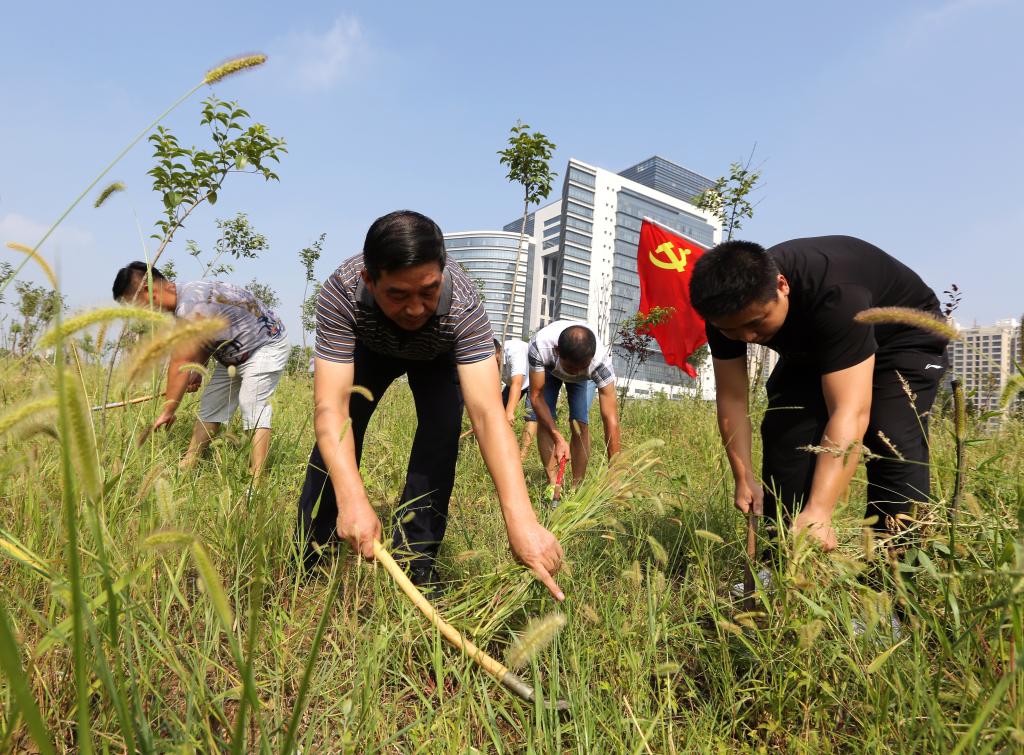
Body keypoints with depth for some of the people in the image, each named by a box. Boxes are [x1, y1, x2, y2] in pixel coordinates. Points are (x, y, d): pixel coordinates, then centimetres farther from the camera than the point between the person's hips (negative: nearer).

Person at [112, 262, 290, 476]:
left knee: (253, 405, -22)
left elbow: (180, 363, -29)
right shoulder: (185, 296, -2)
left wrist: (168, 412, -22)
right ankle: (188, 465, 16)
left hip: (266, 348, -10)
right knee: (210, 404, 10)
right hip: (235, 353, 10)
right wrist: (198, 369, -5)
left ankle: (256, 480, -24)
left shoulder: (191, 307, -32)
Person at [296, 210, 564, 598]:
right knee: (336, 436, -9)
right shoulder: (341, 292, -41)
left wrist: (520, 519, -61)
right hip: (369, 349, 1)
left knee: (442, 432, -21)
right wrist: (352, 499, -61)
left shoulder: (463, 304, -43)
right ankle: (305, 560, 10)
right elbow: (329, 405, -46)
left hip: (438, 356, 0)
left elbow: (487, 413, -50)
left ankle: (414, 561, -6)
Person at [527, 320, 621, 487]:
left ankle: (577, 487, -2)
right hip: (548, 368, 1)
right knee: (544, 419, -14)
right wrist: (558, 439, -44)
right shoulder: (539, 345, -45)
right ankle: (553, 484, -3)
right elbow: (536, 396, -35)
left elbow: (611, 420, -44)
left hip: (585, 378, 0)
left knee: (580, 423, -15)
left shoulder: (601, 360, -44)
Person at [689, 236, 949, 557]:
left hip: (902, 337, -4)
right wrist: (744, 479, -21)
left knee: (893, 442, -26)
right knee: (782, 430, -12)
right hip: (811, 346, 5)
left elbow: (850, 412, -48)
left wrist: (818, 513, -54)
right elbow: (730, 397, -17)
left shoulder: (836, 294, -44)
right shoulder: (728, 307, -26)